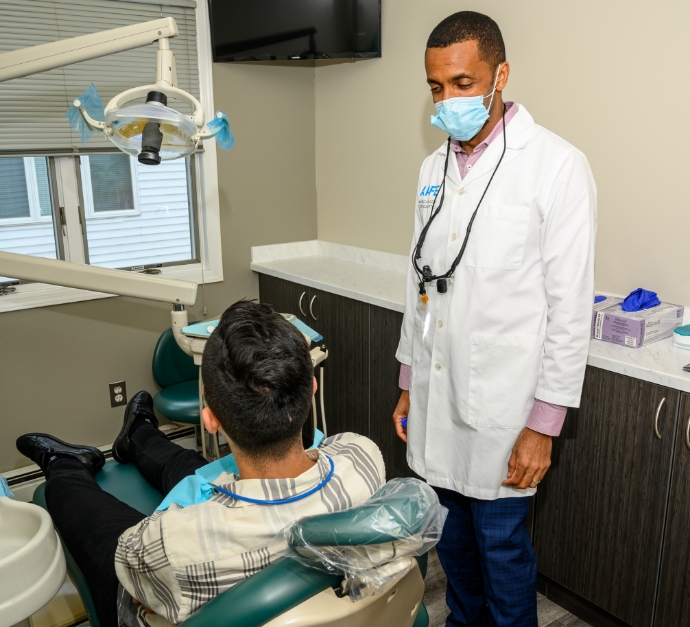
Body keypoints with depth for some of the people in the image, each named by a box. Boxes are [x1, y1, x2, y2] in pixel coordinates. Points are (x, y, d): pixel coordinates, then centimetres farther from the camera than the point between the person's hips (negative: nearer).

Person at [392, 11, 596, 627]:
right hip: (435, 395, 6)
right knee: (452, 536, 20)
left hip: (501, 405, -6)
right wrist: (409, 384, 15)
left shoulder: (556, 167, -12)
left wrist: (543, 424, -13)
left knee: (502, 545, 8)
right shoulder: (436, 166, 8)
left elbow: (570, 308, -13)